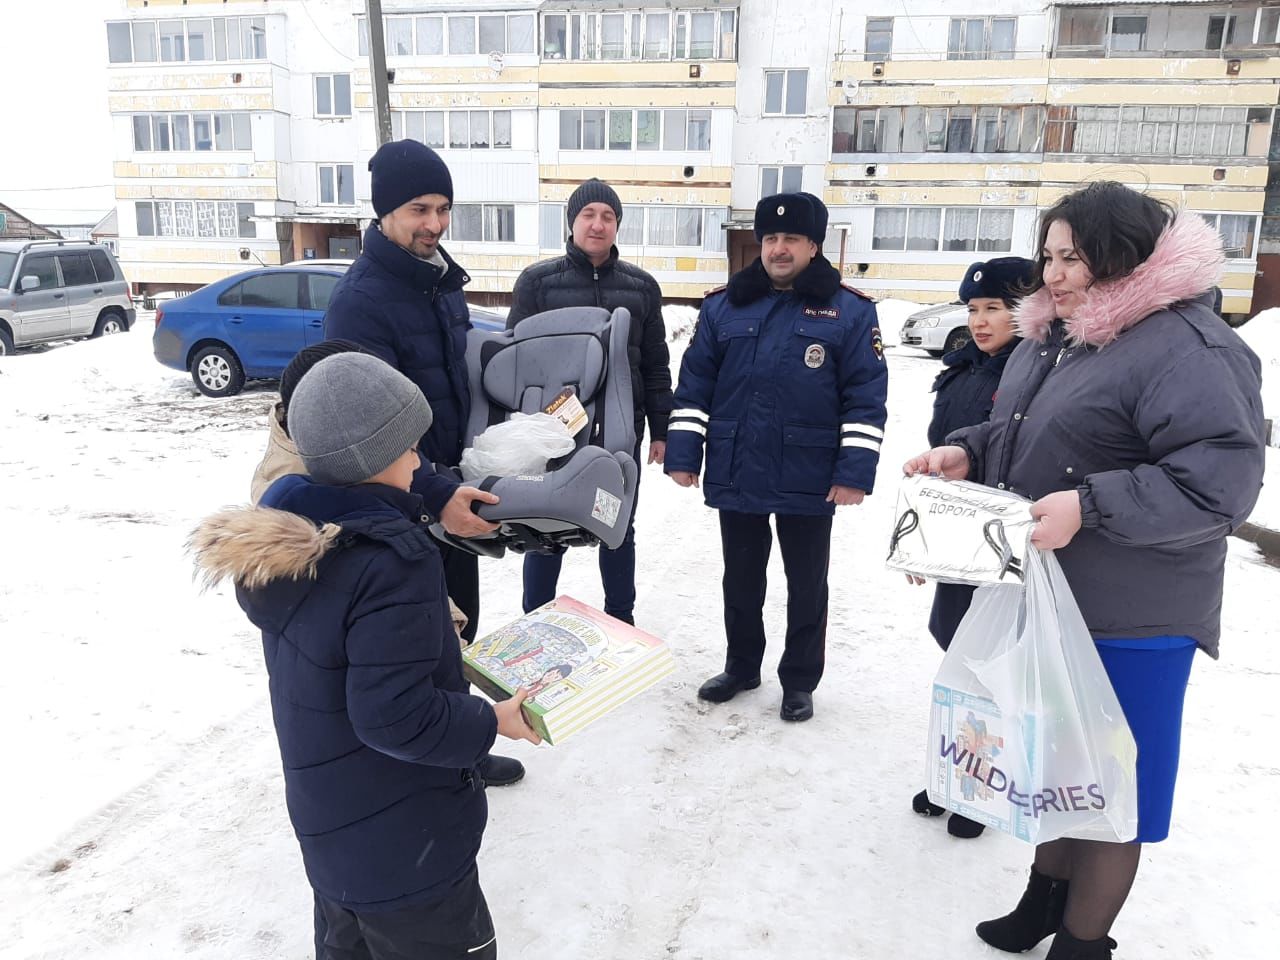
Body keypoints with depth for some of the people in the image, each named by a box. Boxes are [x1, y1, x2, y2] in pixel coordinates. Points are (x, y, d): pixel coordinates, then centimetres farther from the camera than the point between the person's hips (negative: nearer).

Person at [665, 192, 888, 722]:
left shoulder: (850, 312, -4)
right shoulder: (723, 306, 4)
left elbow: (865, 397, -7)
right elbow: (694, 386, 4)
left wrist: (855, 472, -13)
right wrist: (683, 454, -2)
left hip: (809, 482, -2)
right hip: (735, 476, 3)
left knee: (807, 586, 12)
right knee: (740, 581, 17)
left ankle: (799, 681, 29)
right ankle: (741, 667, 37)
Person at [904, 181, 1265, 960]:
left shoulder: (1189, 348, -19)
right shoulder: (1053, 335, 8)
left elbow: (1223, 480, -25)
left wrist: (1089, 505, -31)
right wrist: (968, 454, -1)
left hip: (1128, 618, -8)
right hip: (1043, 596, 8)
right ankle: (1048, 895, 45)